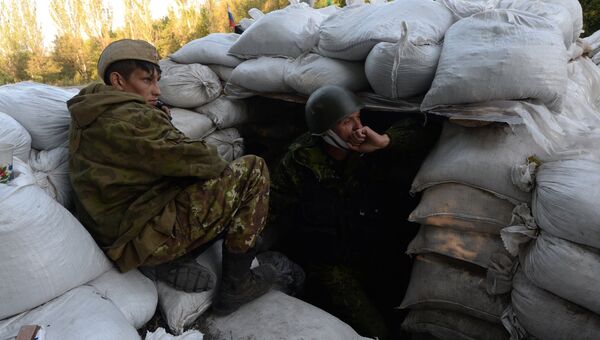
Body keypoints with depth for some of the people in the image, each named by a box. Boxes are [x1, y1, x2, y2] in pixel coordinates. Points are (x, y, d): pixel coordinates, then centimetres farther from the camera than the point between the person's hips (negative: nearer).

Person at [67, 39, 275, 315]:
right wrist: (222, 166, 0)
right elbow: (190, 158, -19)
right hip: (144, 238, -10)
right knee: (253, 170, -10)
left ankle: (168, 263, 9)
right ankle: (235, 286, -3)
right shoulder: (128, 119, -17)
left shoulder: (87, 121, 15)